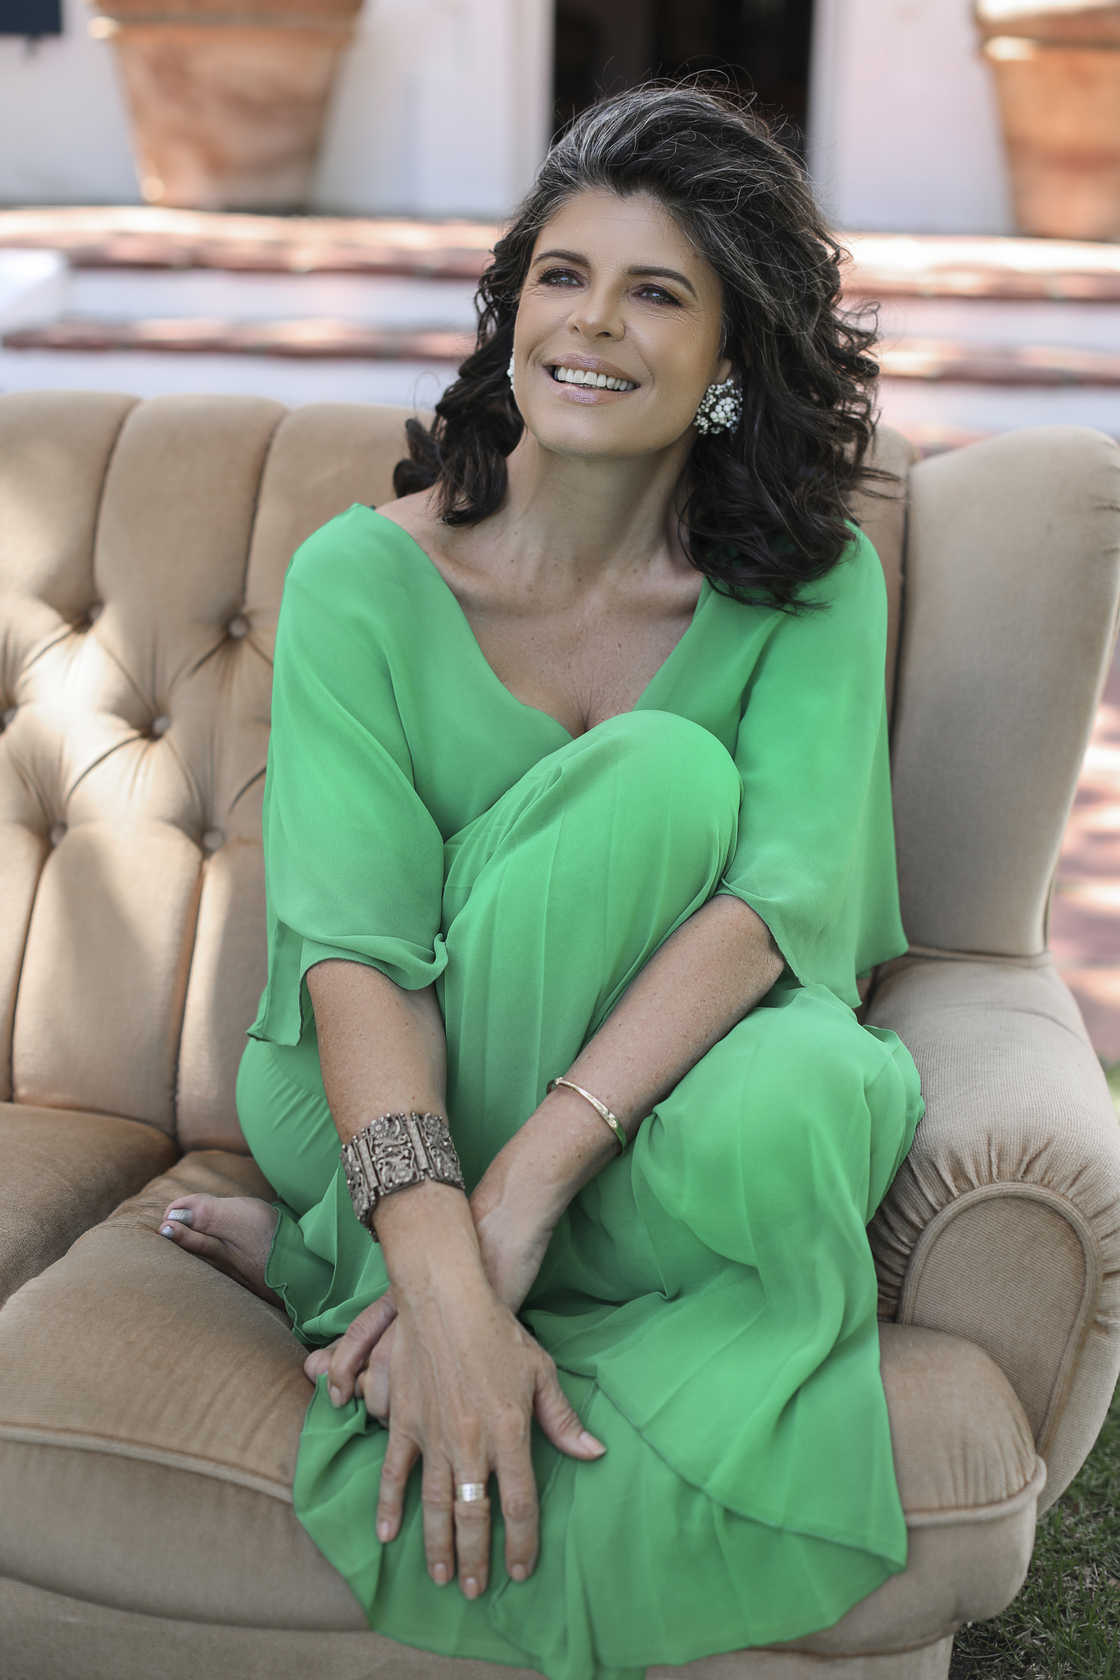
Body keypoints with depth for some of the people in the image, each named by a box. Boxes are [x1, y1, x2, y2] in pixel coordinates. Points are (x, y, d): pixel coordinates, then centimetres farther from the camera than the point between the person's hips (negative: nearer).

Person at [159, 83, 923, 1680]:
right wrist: (449, 1280, -37)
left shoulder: (814, 591, -7)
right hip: (392, 1099, -1)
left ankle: (334, 1269, -10)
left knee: (796, 1100, -37)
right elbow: (357, 947, -21)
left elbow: (788, 890, -23)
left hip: (647, 1097, 2)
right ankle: (411, 1294, -16)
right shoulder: (367, 574, -11)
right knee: (659, 773, -29)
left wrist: (519, 1188, -36)